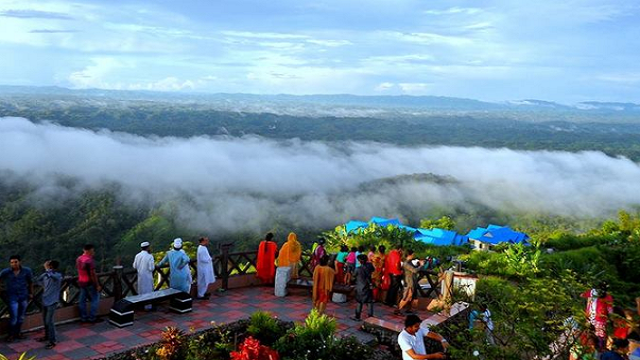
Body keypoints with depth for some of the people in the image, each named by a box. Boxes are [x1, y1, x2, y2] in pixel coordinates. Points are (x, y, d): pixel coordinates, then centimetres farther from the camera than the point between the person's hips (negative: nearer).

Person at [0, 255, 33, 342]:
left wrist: (31, 293, 8)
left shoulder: (27, 271, -8)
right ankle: (11, 335, 19)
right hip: (12, 298, -3)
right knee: (13, 317, -2)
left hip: (24, 297, 3)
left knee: (21, 317, 15)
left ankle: (17, 332, 34)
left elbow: (30, 282, 3)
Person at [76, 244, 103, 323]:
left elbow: (78, 270, 14)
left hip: (81, 282, 8)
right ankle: (92, 318, 3)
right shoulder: (90, 260, -21)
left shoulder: (78, 259, 6)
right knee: (95, 299, 2)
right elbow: (93, 274, -21)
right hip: (89, 283, -8)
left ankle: (83, 318, 17)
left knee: (82, 300, 11)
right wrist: (97, 285, -15)